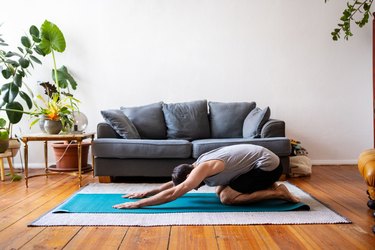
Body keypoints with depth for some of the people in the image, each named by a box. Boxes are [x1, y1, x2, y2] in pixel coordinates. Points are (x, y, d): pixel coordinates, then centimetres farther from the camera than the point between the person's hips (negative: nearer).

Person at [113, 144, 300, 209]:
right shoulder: (199, 164, 6)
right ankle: (265, 187, 16)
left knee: (226, 197, -13)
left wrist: (138, 204, -23)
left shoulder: (203, 168, -22)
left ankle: (276, 192, -6)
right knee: (220, 190, 10)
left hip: (268, 165, -10)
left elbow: (173, 193, -26)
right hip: (260, 160, 10)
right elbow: (174, 182, 18)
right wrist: (148, 192, 18)